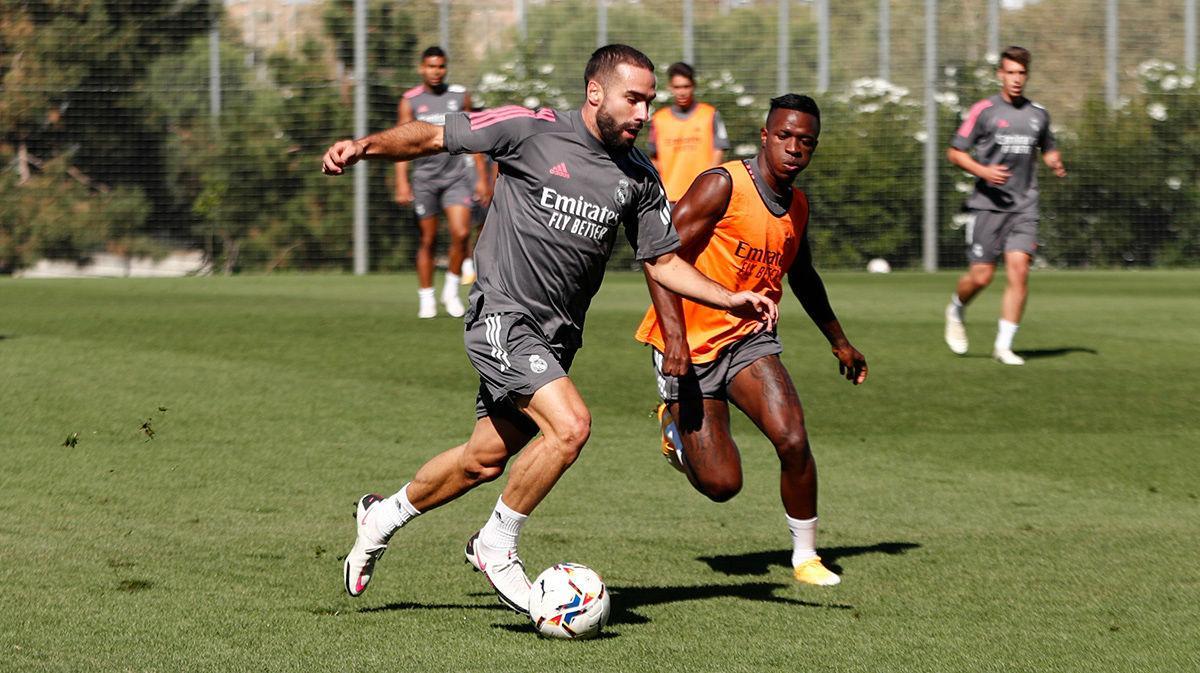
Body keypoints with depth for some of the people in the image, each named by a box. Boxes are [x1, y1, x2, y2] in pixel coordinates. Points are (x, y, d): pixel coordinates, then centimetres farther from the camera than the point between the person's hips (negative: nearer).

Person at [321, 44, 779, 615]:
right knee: (570, 424, -24)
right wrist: (366, 146, -17)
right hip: (503, 316, -7)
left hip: (557, 334, 7)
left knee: (485, 459, 13)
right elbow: (434, 137, -2)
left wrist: (730, 300, -2)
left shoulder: (638, 178, 6)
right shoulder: (532, 130, -9)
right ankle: (497, 545, -3)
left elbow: (662, 262, 12)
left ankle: (382, 517, 38)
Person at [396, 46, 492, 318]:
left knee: (461, 233, -13)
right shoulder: (410, 101, -1)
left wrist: (482, 177, 7)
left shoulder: (460, 96, 5)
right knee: (428, 239, 1)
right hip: (425, 176, -1)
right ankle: (426, 299, 11)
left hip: (456, 174, 1)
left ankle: (452, 290, 5)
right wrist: (402, 182, -16)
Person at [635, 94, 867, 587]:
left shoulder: (798, 205, 7)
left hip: (749, 340, 5)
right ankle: (677, 424, 28)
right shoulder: (723, 186, -16)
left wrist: (839, 342, 36)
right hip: (689, 348, -5)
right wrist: (674, 337, -29)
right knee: (721, 484, -6)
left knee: (792, 440, -20)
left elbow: (802, 277, 27)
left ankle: (806, 556, 0)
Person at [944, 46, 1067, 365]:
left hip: (1023, 207, 3)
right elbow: (954, 152, 0)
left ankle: (1004, 345, -7)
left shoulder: (1038, 114, 10)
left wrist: (1056, 163, 3)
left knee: (1019, 269, -13)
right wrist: (983, 171, -17)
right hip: (988, 204, -3)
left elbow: (1048, 149, 26)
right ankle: (956, 312, 31)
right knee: (981, 276, -3)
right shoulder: (983, 110, -2)